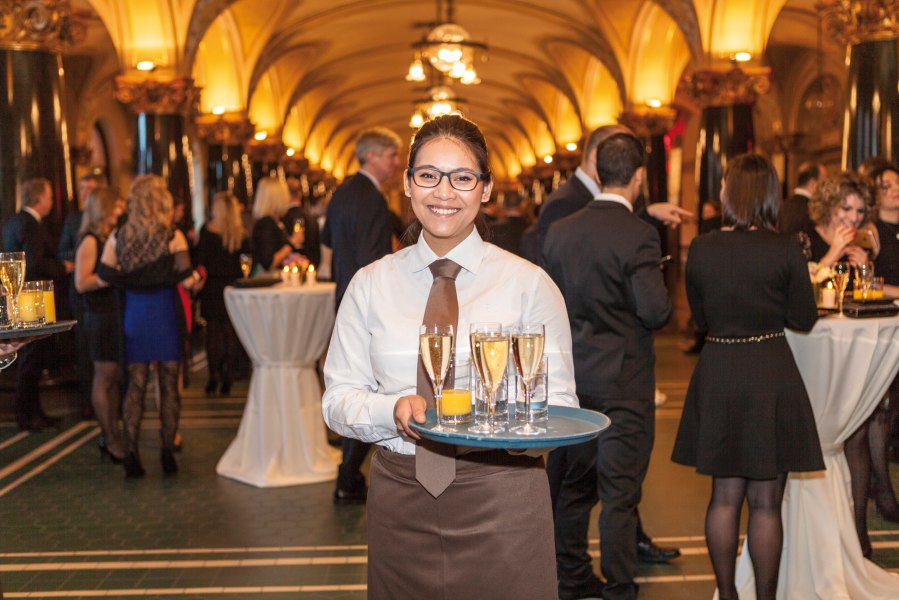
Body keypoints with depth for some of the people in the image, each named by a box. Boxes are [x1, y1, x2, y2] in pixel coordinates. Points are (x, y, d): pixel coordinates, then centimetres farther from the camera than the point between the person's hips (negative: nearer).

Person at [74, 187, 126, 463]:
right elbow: (81, 283, -16)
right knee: (104, 377, -1)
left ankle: (112, 434, 17)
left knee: (115, 377, 10)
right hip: (100, 316, -7)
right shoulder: (90, 241, -10)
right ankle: (109, 439, 6)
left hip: (117, 314, 8)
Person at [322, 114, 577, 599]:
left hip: (501, 502, -1)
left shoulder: (529, 284, -2)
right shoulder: (370, 285, 4)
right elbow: (338, 399, 4)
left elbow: (558, 402, -1)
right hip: (400, 499, 2)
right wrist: (394, 410, -17)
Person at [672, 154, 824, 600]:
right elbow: (804, 319, -1)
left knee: (724, 498, 15)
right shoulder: (785, 250, -11)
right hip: (771, 375, -2)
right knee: (765, 503, 8)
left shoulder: (700, 249, -4)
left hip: (717, 376, 3)